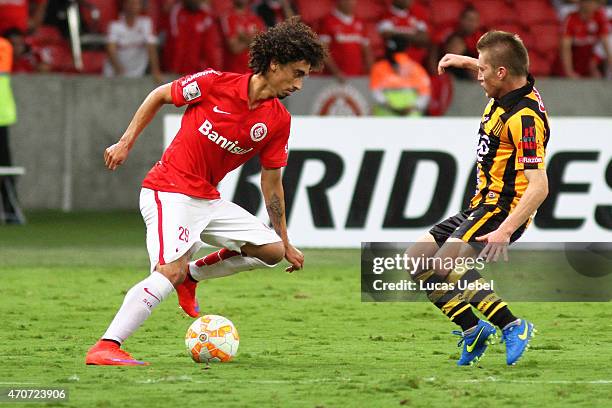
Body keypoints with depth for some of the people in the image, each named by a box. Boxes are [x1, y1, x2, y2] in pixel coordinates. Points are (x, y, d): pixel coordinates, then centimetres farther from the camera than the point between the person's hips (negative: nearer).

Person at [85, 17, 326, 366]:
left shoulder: (279, 121, 1)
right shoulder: (215, 83, -13)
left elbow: (271, 182, 10)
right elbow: (159, 96, 2)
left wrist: (286, 243, 13)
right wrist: (126, 143, -1)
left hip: (207, 199, 7)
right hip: (168, 191, -7)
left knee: (272, 250, 2)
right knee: (170, 271, -26)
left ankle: (192, 274, 18)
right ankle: (105, 348, -29)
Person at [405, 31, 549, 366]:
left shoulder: (525, 118, -23)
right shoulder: (509, 91, 4)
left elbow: (539, 187, -30)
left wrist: (505, 231, -37)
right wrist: (465, 61, 23)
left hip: (501, 210, -10)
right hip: (480, 207, 10)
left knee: (444, 265, -29)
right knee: (416, 260, 9)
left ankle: (512, 326, -24)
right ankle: (472, 330, 8)